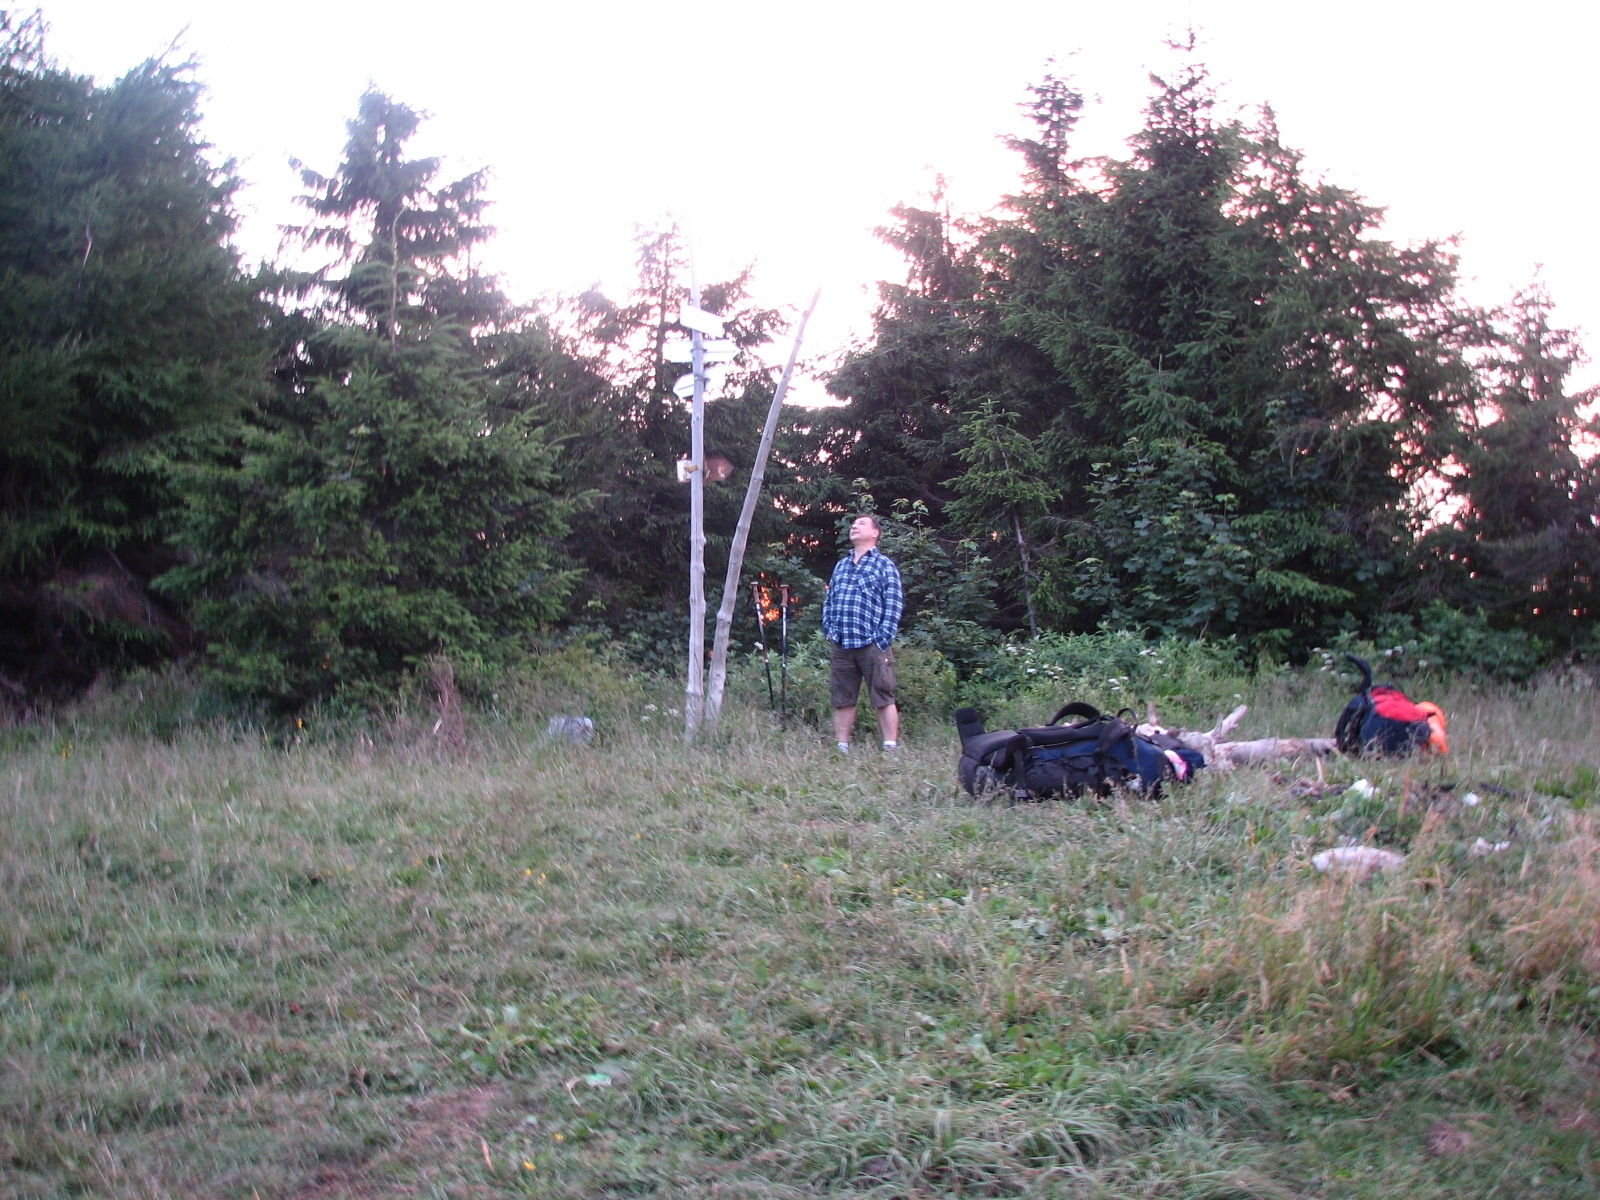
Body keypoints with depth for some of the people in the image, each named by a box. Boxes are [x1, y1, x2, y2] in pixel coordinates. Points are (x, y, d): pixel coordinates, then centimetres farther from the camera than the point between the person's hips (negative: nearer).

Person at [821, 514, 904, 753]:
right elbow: (829, 601, 22)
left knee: (883, 699, -4)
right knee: (841, 700, 6)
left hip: (872, 644, -6)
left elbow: (894, 605, -4)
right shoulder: (841, 566, 20)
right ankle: (841, 750, 11)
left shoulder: (885, 566, 3)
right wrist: (828, 630, 7)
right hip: (842, 645, 6)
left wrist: (882, 639, -12)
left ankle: (891, 750, -2)